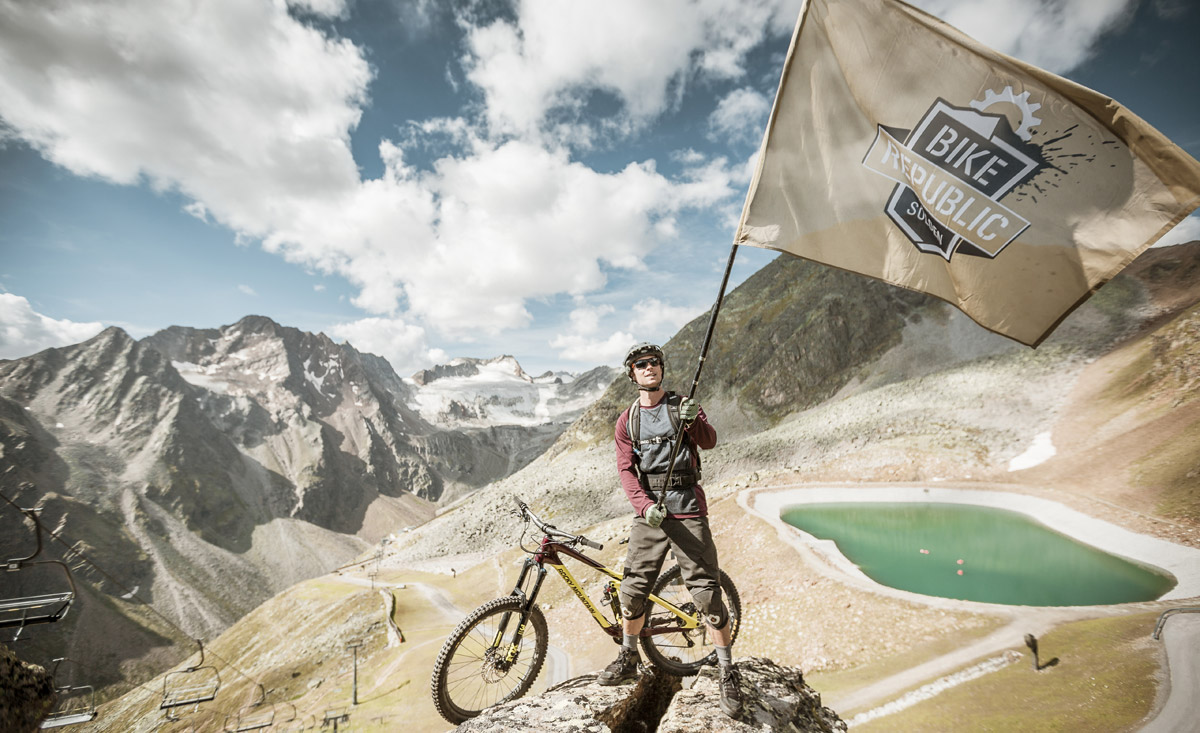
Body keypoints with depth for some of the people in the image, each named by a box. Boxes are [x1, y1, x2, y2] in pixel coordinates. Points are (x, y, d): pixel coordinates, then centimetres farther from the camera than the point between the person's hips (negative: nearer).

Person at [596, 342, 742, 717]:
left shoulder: (683, 404, 3)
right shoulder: (626, 421, 7)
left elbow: (709, 441, -11)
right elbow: (626, 469, -1)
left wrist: (693, 420, -34)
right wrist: (645, 505, -17)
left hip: (688, 510, -2)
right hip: (648, 513, 2)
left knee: (707, 593, -1)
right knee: (632, 589, 6)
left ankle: (727, 672, 18)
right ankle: (628, 659, 30)